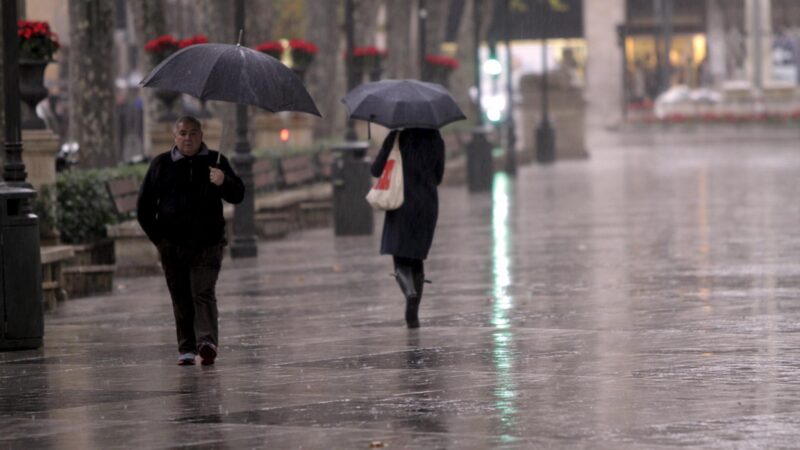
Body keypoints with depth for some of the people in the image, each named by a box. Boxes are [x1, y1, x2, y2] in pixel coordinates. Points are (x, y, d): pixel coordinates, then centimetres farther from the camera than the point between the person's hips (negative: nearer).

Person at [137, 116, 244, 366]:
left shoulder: (215, 161, 7)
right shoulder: (161, 164, 8)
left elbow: (238, 195, 0)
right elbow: (144, 206, 13)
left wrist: (224, 182, -22)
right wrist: (157, 237, 6)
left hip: (207, 243, -2)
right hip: (172, 245, 2)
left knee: (204, 292, -15)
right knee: (181, 297, 4)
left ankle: (207, 341, -26)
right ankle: (187, 348, 9)